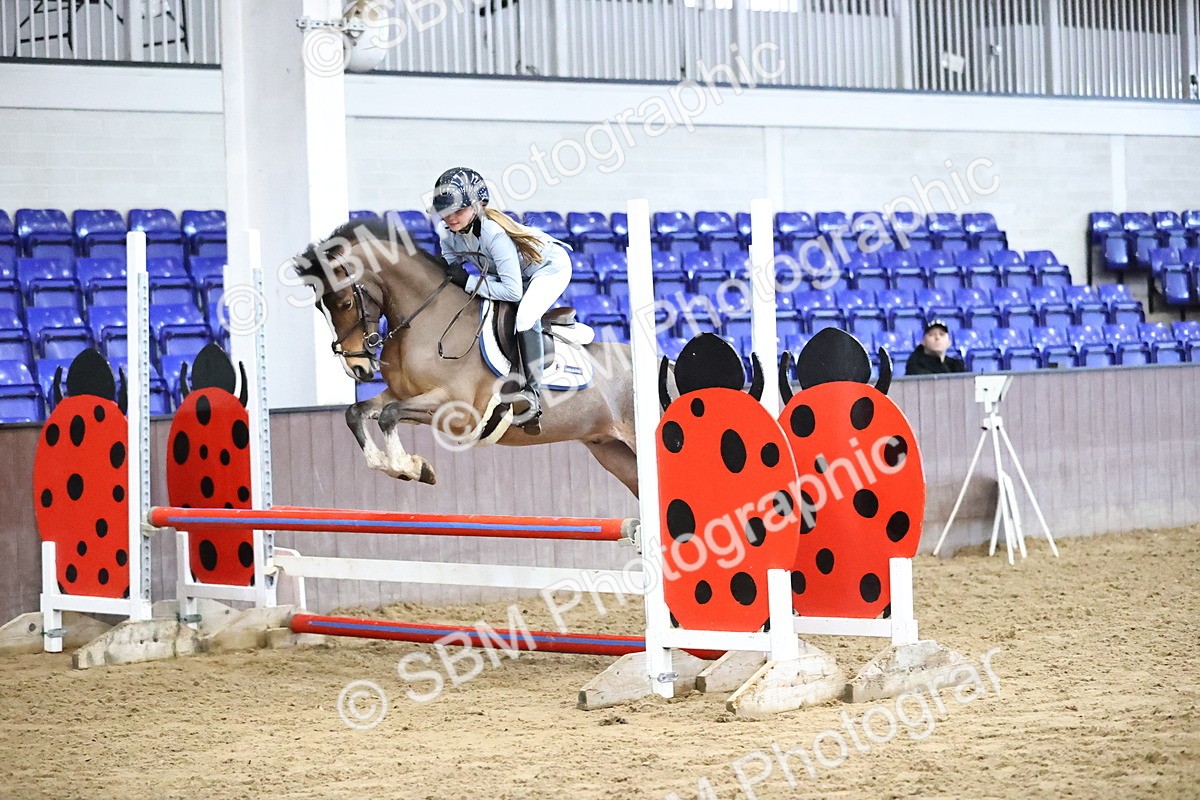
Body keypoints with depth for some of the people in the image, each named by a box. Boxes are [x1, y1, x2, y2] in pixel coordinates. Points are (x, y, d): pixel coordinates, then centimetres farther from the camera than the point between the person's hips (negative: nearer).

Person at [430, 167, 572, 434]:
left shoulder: (494, 233, -40)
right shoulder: (446, 231, -18)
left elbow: (512, 291, -40)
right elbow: (451, 262, 0)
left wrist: (469, 282, -37)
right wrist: (453, 273, -24)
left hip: (549, 265, -9)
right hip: (513, 271, 9)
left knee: (525, 317, -31)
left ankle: (532, 395, -27)